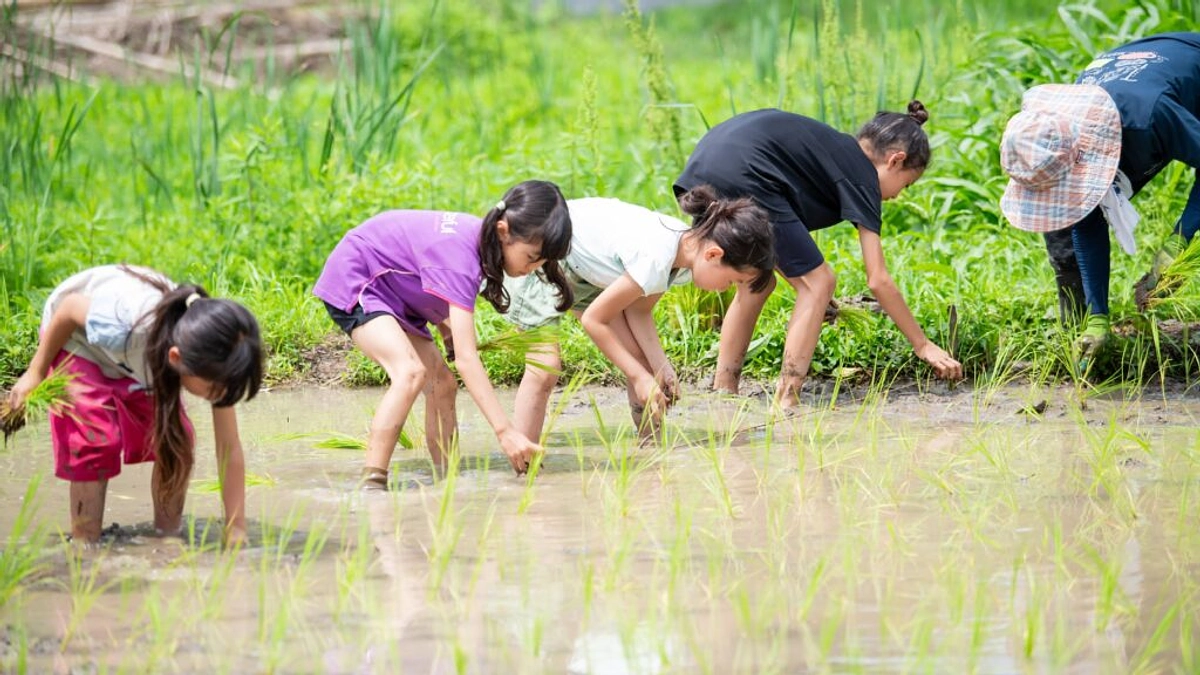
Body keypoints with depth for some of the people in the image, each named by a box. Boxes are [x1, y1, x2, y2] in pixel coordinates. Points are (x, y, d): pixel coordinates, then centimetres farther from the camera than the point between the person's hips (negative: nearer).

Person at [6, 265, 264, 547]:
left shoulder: (212, 362, -33)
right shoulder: (121, 325, -47)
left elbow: (229, 449, -25)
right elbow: (70, 306, -24)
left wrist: (236, 533, -25)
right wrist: (36, 372, -11)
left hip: (141, 353, 4)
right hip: (77, 337, -4)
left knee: (175, 440, -13)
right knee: (96, 440, -19)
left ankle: (169, 535, 5)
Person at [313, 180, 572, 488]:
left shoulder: (479, 236, -7)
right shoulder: (460, 255, -34)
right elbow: (466, 358, -38)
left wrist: (448, 330, -5)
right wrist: (505, 431, -41)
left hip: (394, 295, 10)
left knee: (442, 385, 3)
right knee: (412, 371, -29)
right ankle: (372, 482, -31)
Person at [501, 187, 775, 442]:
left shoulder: (689, 246, -10)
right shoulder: (655, 259, -35)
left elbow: (638, 309, 0)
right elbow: (594, 319, -24)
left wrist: (661, 366, -13)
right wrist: (639, 377, -18)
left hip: (582, 269, 9)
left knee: (641, 361, 2)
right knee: (545, 366, -20)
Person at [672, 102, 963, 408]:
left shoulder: (835, 148, 29)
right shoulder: (861, 174, 7)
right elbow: (878, 280, 6)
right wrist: (923, 345, 14)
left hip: (700, 169, 9)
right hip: (742, 178, -9)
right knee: (817, 282, 4)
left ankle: (722, 394, 22)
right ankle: (785, 403, -2)